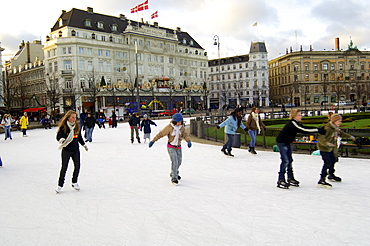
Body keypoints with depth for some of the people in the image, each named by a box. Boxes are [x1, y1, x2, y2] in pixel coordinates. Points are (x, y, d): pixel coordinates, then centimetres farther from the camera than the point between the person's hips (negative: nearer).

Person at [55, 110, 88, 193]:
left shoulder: (77, 126, 4)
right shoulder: (63, 127, -12)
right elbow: (58, 136, -17)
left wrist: (84, 145, 23)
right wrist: (61, 140, -39)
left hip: (75, 149, 4)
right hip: (66, 150, -4)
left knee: (77, 166, 3)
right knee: (64, 167, 3)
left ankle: (74, 182, 22)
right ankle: (60, 185, 17)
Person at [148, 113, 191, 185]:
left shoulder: (182, 127, -3)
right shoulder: (169, 127, -18)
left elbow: (185, 134, 2)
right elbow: (160, 134, -14)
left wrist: (188, 141, -19)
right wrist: (153, 141, -13)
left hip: (178, 147, 6)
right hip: (171, 147, -6)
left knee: (179, 161, 17)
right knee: (174, 162, -17)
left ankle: (174, 173, 42)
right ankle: (174, 178, -9)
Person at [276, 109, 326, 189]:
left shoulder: (296, 123, 7)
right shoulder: (292, 123, -23)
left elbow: (305, 128, 3)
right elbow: (304, 130, -28)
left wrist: (319, 129, -7)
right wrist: (318, 130, -27)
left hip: (287, 142, 10)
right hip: (281, 142, -10)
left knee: (290, 160, 13)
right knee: (285, 161, -12)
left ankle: (290, 178, 24)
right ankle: (281, 180, -7)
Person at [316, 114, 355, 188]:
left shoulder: (336, 128, 2)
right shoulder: (327, 128, -29)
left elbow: (341, 133, 24)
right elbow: (320, 138, -37)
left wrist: (350, 136, 27)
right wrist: (327, 143, -51)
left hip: (331, 148, 10)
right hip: (324, 148, -10)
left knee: (333, 160, 24)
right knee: (327, 162, -20)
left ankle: (331, 175, 48)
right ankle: (322, 180, -21)